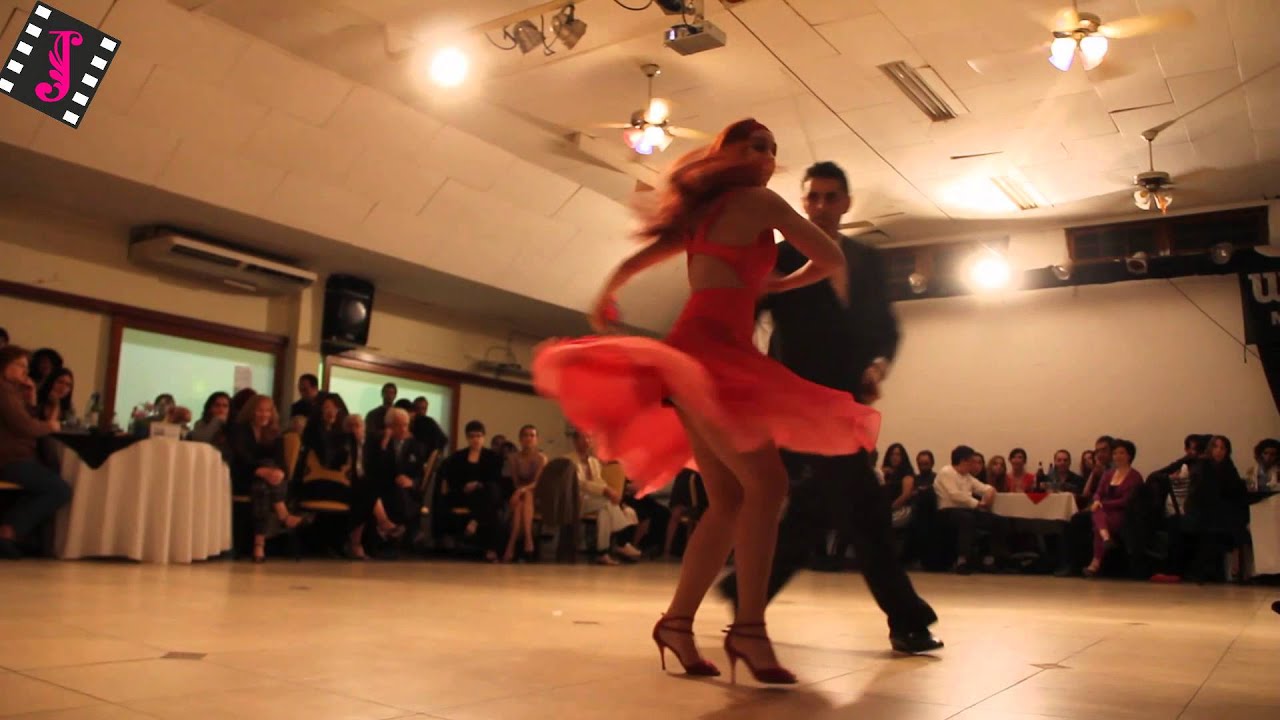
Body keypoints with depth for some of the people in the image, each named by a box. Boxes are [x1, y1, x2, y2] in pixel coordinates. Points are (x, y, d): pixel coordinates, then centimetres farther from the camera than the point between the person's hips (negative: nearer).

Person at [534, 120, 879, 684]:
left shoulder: (703, 214, 26)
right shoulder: (758, 200, 4)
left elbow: (633, 262, 31)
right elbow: (830, 257, 3)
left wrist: (605, 299, 48)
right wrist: (780, 285, 21)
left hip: (700, 354, 9)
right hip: (710, 351, -9)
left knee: (729, 501, 6)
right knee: (764, 482, -16)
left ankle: (678, 620, 7)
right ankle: (749, 627, -22)